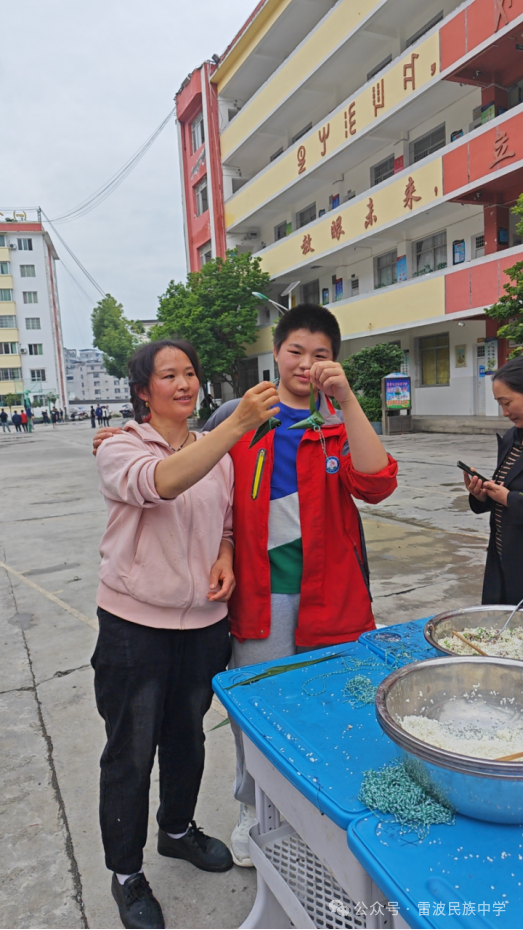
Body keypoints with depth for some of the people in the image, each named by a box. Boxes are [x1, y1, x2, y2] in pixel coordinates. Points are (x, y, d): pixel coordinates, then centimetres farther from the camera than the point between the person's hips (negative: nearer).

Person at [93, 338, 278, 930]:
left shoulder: (218, 452, 4)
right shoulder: (120, 450, -13)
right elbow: (162, 482, -37)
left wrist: (226, 559, -5)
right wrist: (239, 424, -44)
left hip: (204, 622, 5)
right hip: (135, 624, -4)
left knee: (188, 737, 23)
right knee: (130, 753, 12)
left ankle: (178, 829, 51)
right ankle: (125, 874, 37)